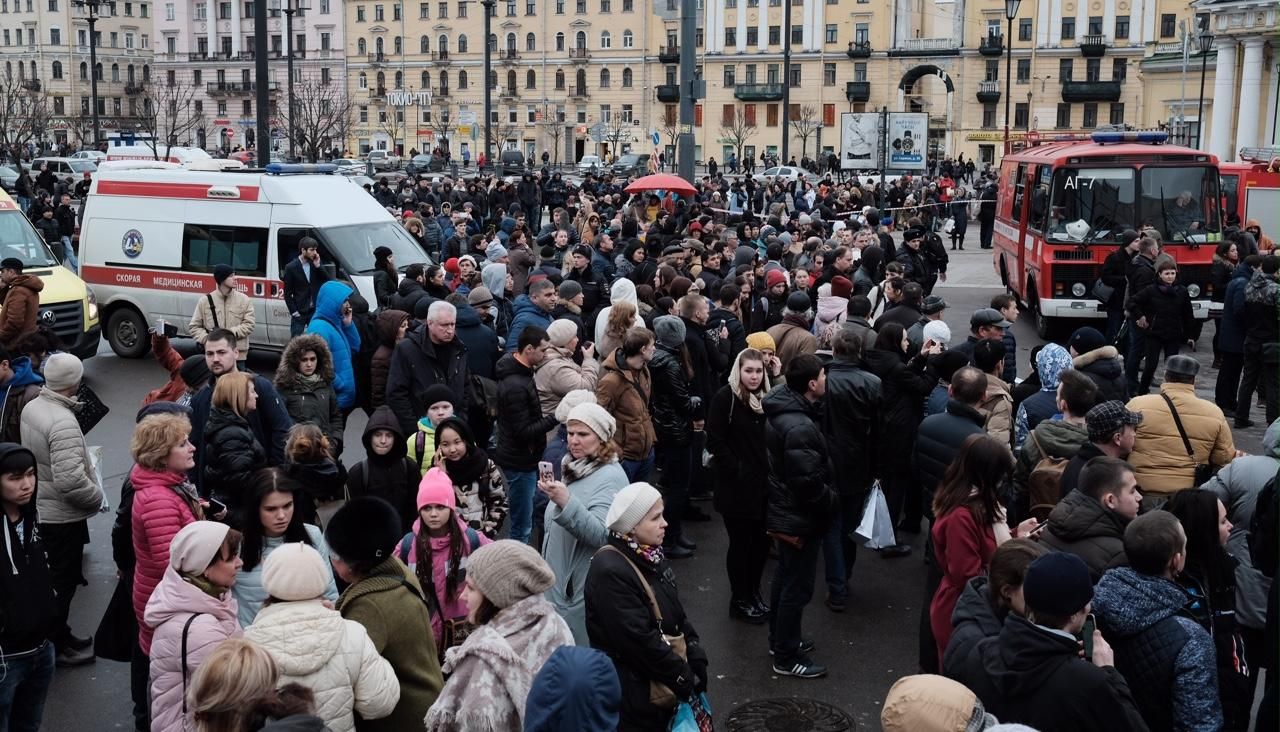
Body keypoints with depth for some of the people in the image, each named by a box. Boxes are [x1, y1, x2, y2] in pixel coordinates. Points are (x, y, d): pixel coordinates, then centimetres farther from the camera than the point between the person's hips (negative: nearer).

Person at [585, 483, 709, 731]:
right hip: (634, 692, -8)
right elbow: (640, 641, -25)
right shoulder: (610, 572, -24)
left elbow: (677, 612, 11)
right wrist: (685, 679, -17)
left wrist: (697, 661, 0)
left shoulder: (649, 556, 4)